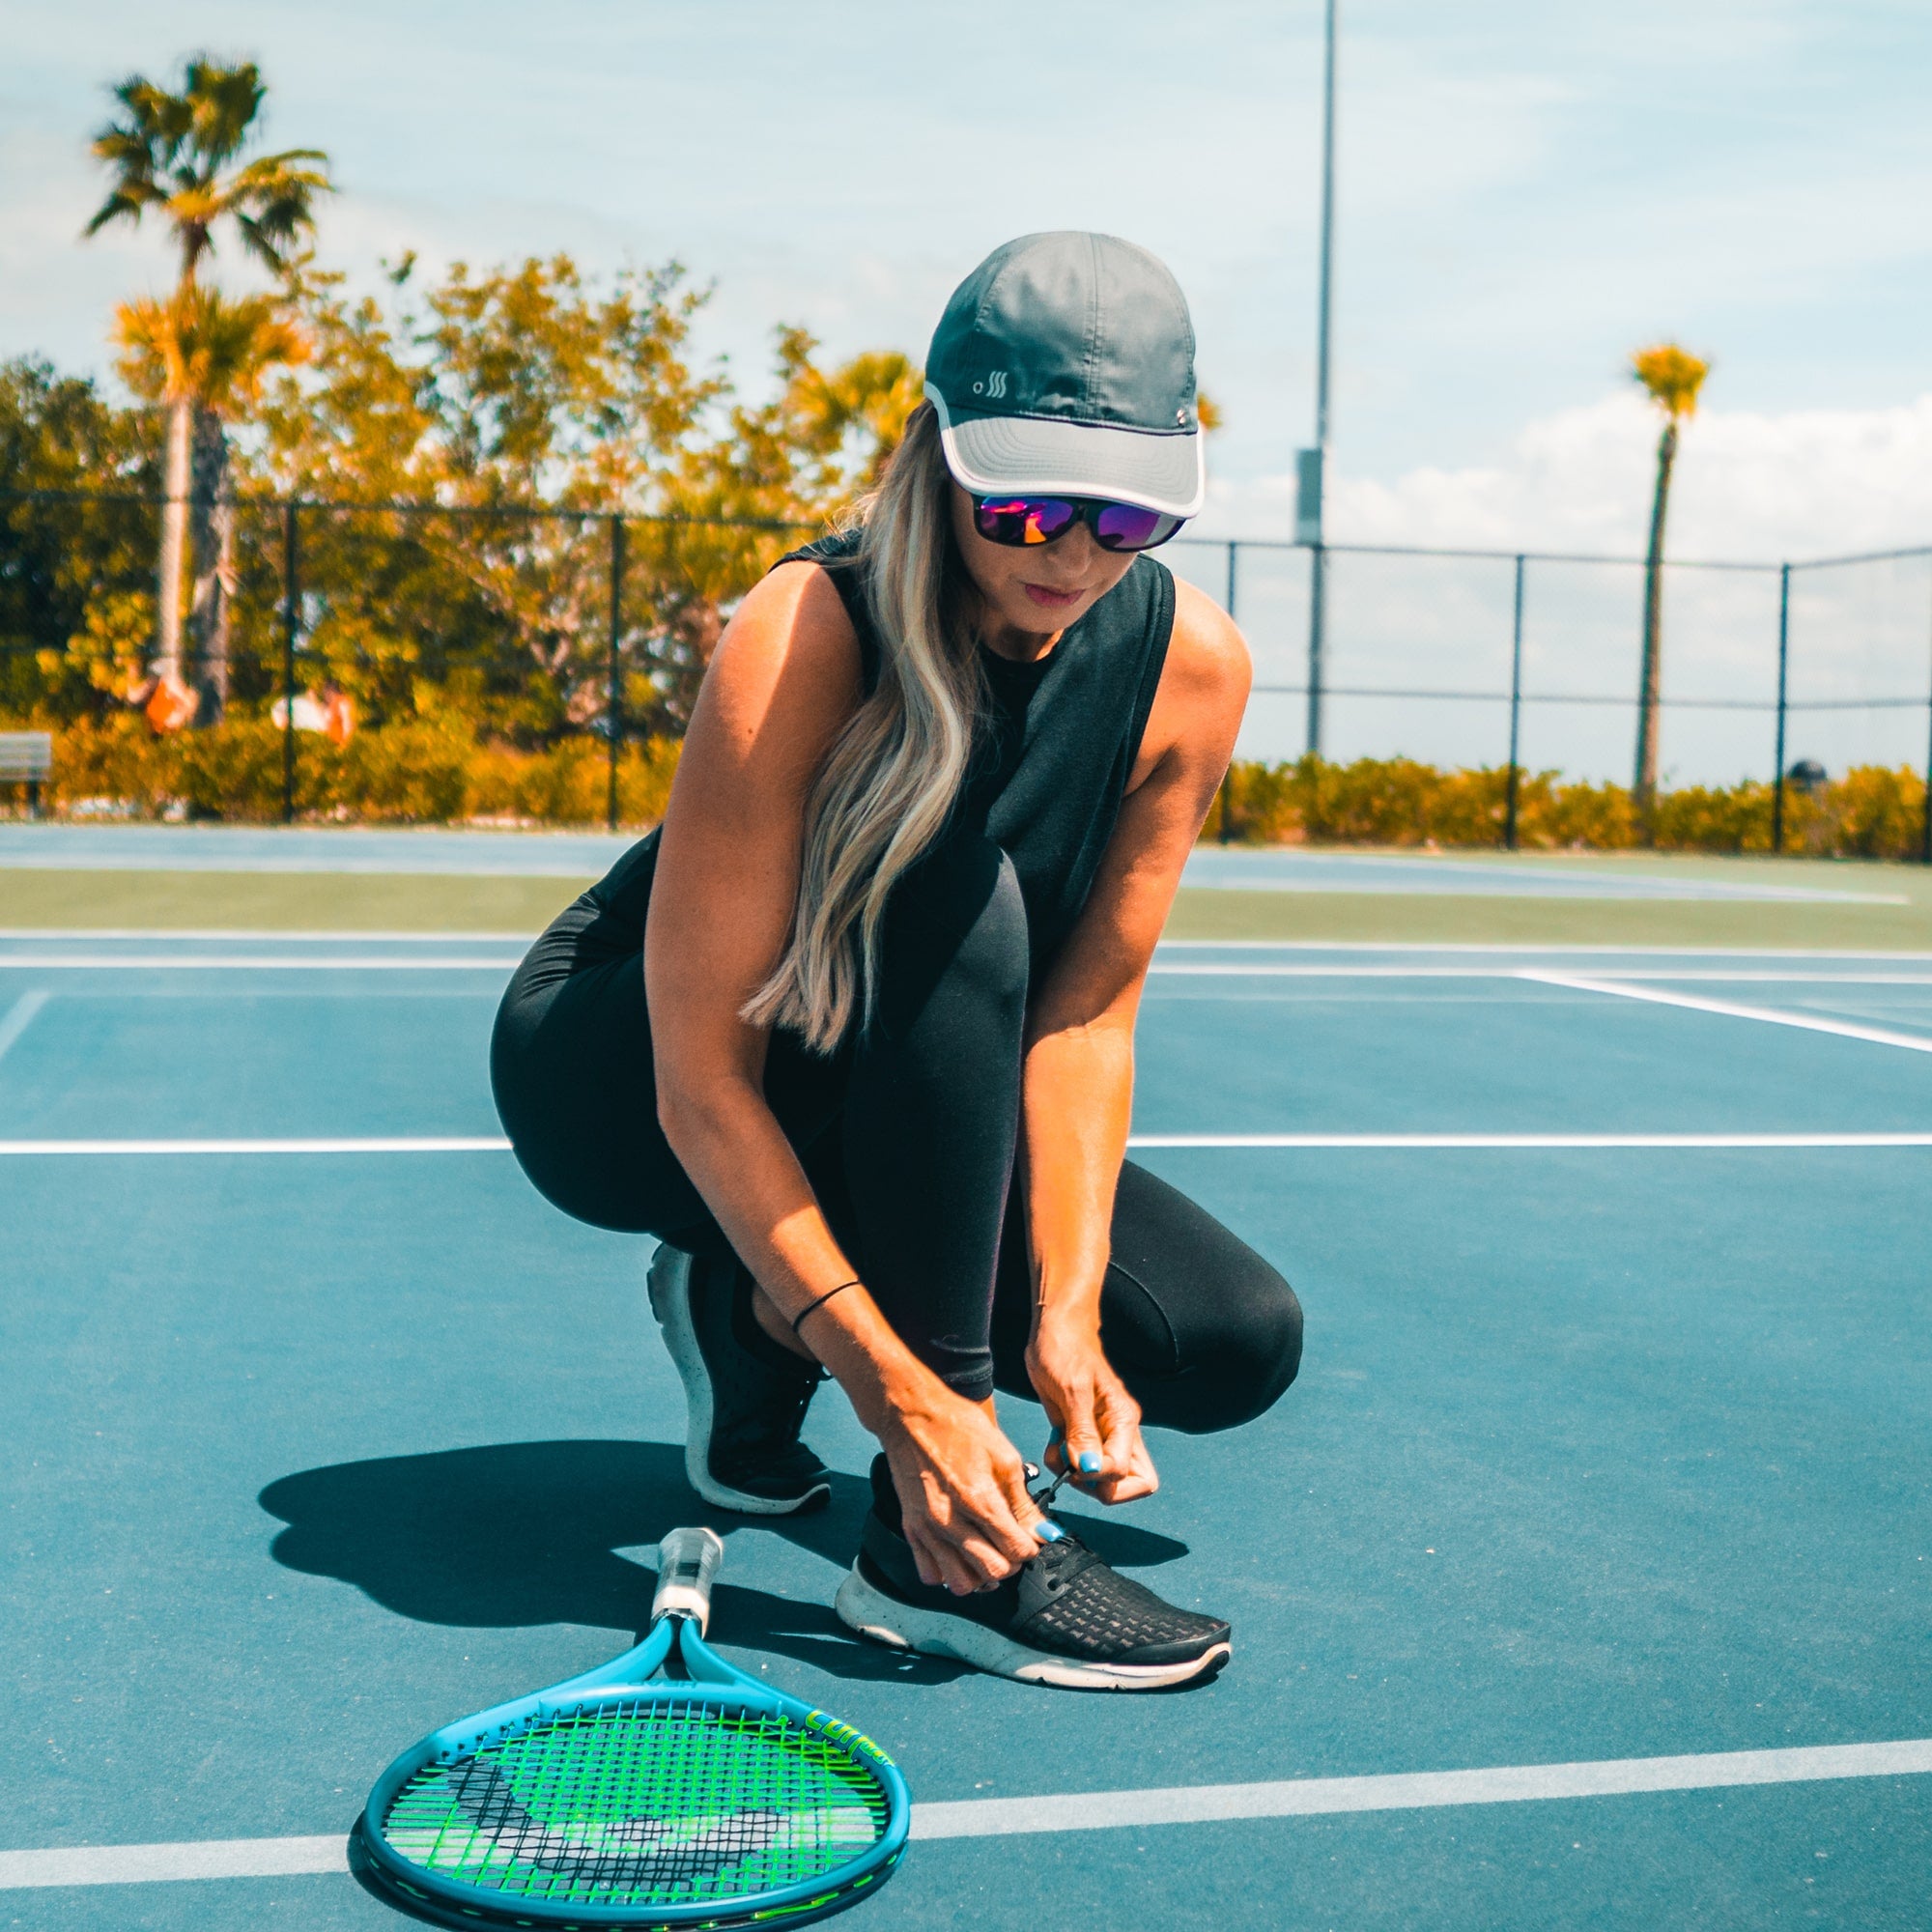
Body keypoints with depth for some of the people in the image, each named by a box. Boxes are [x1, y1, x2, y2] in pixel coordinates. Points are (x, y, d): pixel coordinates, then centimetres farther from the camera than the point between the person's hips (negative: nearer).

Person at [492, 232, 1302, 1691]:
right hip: (611, 1077, -5)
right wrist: (903, 1390, -37)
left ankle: (754, 1309, 8)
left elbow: (1085, 1014, -12)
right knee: (956, 902, -36)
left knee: (1240, 1341, -10)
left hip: (915, 1118, 5)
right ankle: (930, 1559, -30)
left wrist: (1066, 1316, -24)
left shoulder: (1192, 668, -16)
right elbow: (701, 1084, -31)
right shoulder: (803, 639, -31)